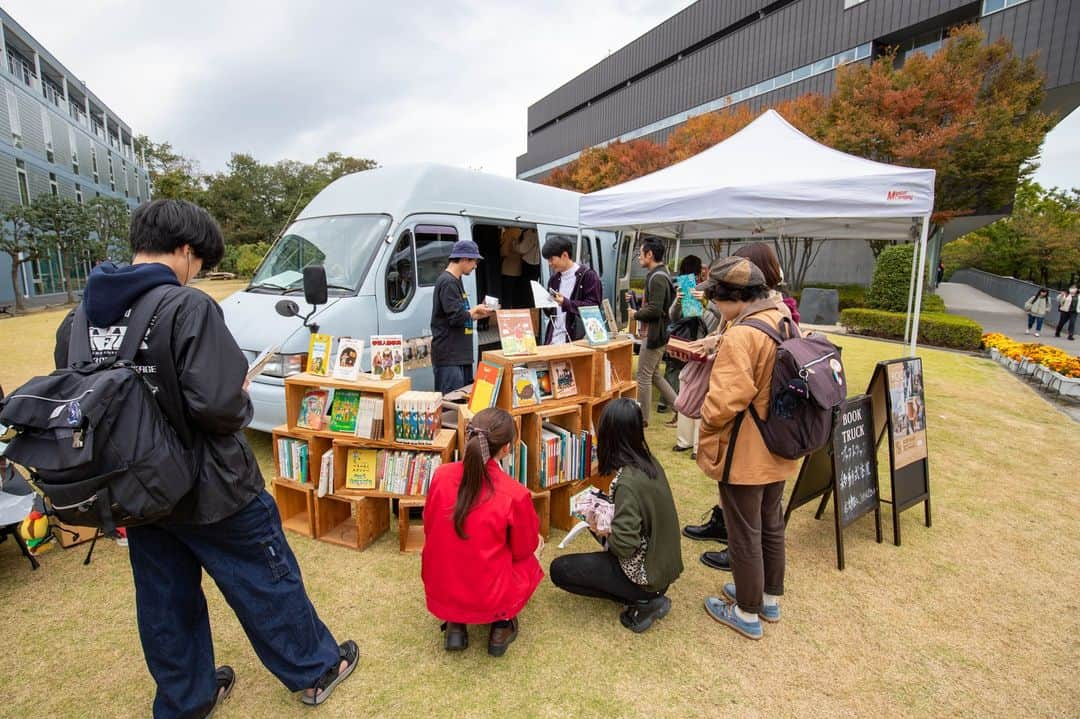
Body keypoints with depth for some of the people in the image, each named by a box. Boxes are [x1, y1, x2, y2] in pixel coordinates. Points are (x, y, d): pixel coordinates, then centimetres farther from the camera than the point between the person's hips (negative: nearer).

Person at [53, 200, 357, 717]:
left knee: (163, 600, 22)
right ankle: (315, 670, 31)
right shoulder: (187, 307, -23)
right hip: (207, 488, -6)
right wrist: (243, 403, -9)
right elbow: (215, 404, -30)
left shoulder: (79, 317, 0)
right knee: (267, 583, 12)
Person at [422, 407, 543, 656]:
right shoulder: (515, 494, -23)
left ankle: (455, 625, 19)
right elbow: (524, 549, -5)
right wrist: (533, 540, 18)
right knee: (529, 561, 25)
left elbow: (429, 528, 4)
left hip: (439, 594, 3)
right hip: (489, 599, -3)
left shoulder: (441, 475, -13)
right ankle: (501, 625, 14)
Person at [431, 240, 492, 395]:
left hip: (460, 354, 10)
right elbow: (456, 317, -22)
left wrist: (481, 314, 13)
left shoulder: (455, 281, 17)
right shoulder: (448, 282, -15)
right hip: (449, 356, -10)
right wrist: (475, 310, -5)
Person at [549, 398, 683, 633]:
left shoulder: (627, 481, -29)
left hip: (647, 573, -8)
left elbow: (625, 546, -27)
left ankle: (643, 601, -1)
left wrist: (601, 532, -8)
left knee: (559, 570, 0)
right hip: (664, 563, 8)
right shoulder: (649, 462, -4)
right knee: (599, 523, 23)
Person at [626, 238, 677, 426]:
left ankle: (642, 419, 12)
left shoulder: (657, 278, -19)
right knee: (652, 374, 19)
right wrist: (635, 300, 13)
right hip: (658, 332, 10)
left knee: (643, 376, 1)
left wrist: (636, 314, -11)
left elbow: (655, 310, -26)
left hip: (654, 334, -10)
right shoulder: (658, 275, 13)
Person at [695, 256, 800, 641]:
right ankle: (769, 598, 41)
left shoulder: (741, 335, -25)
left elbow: (724, 401, -27)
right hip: (777, 449, 9)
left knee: (744, 535, 8)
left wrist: (706, 425, -7)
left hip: (744, 454, -9)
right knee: (771, 525, 22)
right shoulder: (783, 319, 4)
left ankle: (748, 614, 25)